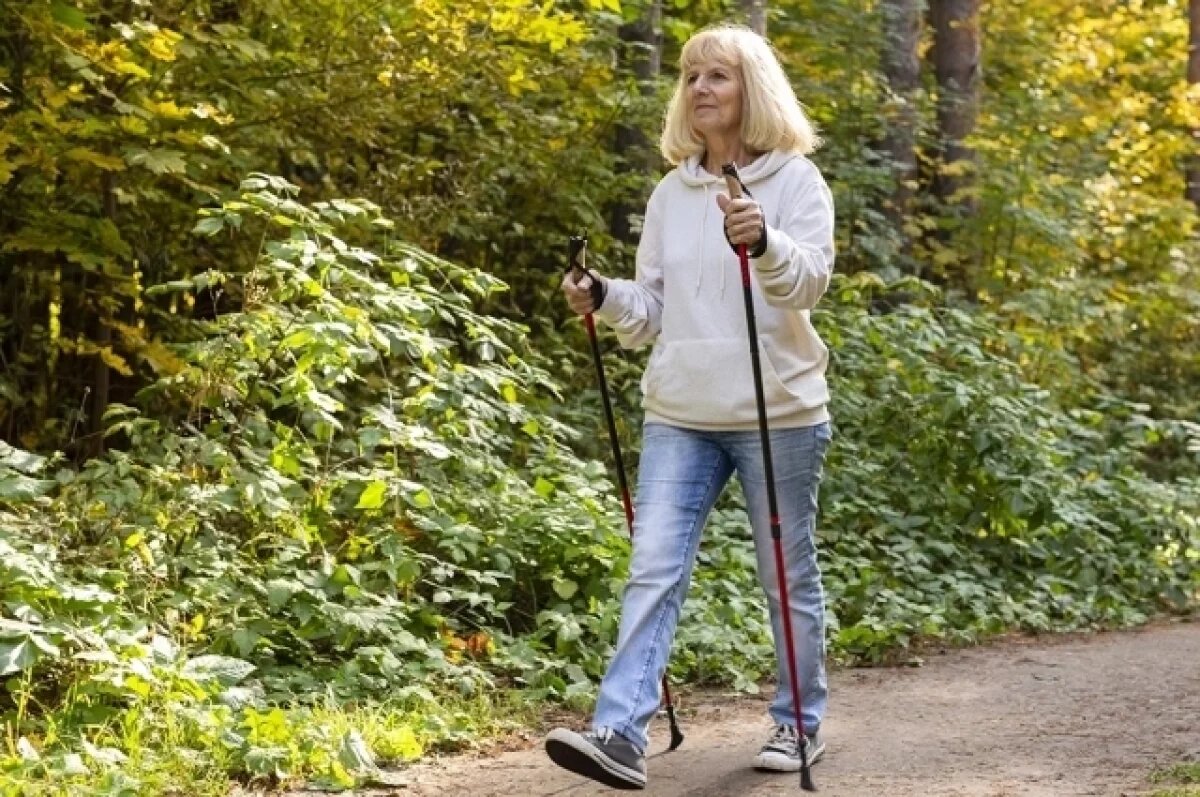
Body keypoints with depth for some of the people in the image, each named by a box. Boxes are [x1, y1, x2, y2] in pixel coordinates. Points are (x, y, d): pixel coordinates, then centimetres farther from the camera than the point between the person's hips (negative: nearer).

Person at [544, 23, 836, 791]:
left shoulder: (795, 181, -5)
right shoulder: (672, 194, 10)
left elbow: (809, 280, -21)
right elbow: (655, 310, 12)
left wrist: (764, 243, -41)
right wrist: (605, 298, -8)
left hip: (777, 414, -4)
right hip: (681, 416, 4)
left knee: (789, 576, 8)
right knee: (654, 571, -7)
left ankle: (800, 723, 24)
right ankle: (621, 735, -14)